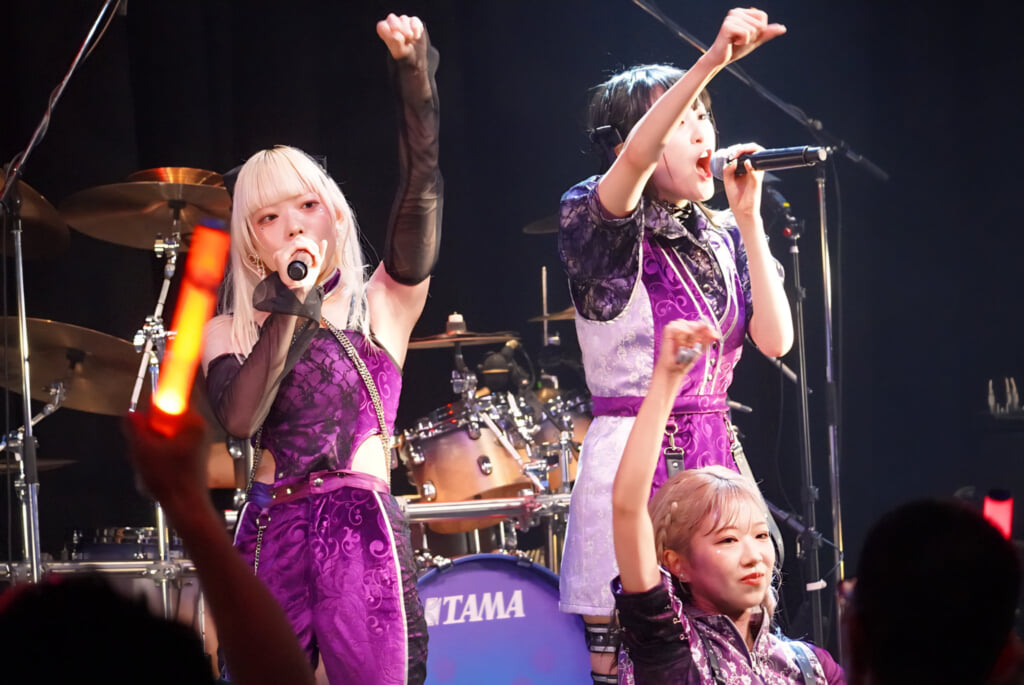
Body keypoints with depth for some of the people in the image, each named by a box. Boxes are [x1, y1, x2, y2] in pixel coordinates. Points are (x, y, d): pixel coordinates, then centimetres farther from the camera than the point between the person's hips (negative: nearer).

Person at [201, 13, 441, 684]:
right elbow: (240, 417, -7)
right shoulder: (230, 332, 13)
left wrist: (414, 72, -14)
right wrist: (287, 307, -7)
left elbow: (422, 189, -4)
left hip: (367, 536, -2)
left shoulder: (382, 307, 10)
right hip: (270, 536, 2)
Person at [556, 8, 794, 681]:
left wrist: (748, 219, 0)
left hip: (715, 453, 5)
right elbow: (636, 159, -26)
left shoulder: (722, 238, 13)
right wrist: (711, 61, -35)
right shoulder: (607, 223, -3)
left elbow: (777, 338, 1)